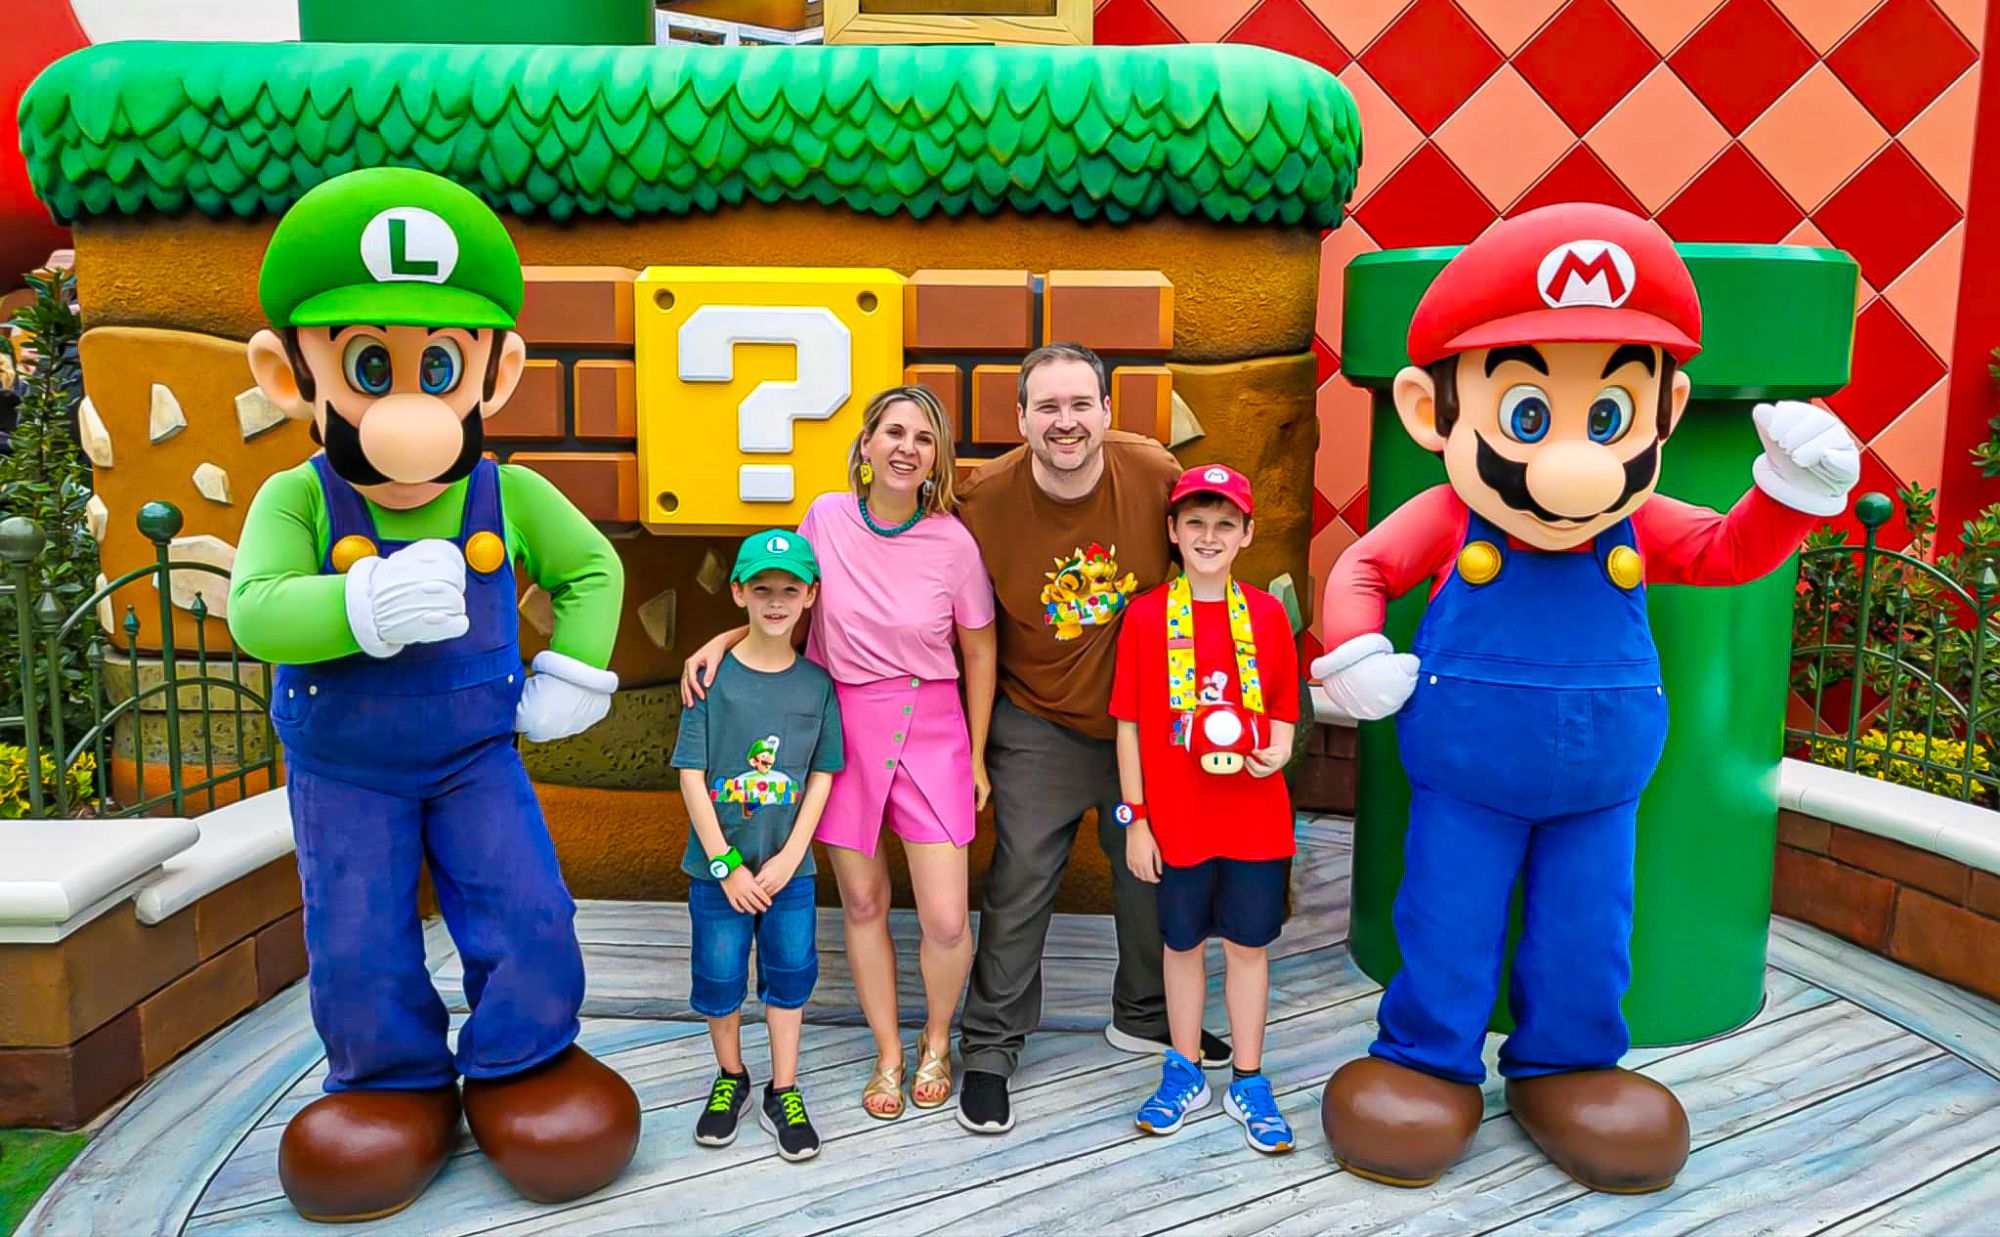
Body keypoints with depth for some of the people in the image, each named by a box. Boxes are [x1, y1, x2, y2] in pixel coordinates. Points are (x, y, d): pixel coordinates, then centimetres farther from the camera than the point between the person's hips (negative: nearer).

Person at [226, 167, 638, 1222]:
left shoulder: (510, 496, -13)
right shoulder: (297, 500, -17)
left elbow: (593, 569, 0)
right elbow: (255, 612, -28)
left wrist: (572, 677, -6)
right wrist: (364, 608, -44)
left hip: (477, 755, 0)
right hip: (341, 771, 0)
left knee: (527, 916, -2)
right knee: (358, 947, 8)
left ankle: (520, 1066, 22)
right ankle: (397, 1084, 32)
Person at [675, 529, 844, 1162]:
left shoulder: (817, 682, -3)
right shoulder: (712, 676, -9)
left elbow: (821, 777, -1)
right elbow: (691, 776, -9)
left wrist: (789, 858, -9)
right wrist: (727, 866, -12)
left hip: (788, 866, 1)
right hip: (718, 865, -1)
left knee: (790, 972, 8)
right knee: (719, 975, 10)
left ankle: (783, 1094, 25)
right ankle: (730, 1079, 34)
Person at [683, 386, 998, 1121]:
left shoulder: (953, 542, -10)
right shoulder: (826, 517, -6)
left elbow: (978, 651, 1)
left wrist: (976, 755, 5)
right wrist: (724, 638, -7)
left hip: (931, 729, -1)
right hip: (840, 723, 2)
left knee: (946, 919, -4)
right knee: (862, 902, 12)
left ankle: (936, 1040, 28)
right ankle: (888, 1053, 35)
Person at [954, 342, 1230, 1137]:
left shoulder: (1155, 474, -15)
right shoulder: (985, 499, -19)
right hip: (1039, 728, -2)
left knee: (1153, 873, 16)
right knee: (1020, 885, 2)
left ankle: (1146, 1017, 40)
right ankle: (990, 1049, 21)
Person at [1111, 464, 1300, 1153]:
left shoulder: (1267, 614, 1)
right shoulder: (1145, 616, -3)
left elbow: (1282, 712, 9)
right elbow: (1129, 724, -1)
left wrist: (1277, 752, -14)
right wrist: (1134, 818, -3)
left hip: (1254, 814, 1)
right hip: (1176, 816, -1)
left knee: (1248, 944, 10)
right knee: (1183, 942, 13)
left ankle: (1248, 1084, 26)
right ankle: (1184, 1076, 31)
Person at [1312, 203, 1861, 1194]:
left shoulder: (1641, 528, -6)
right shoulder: (1446, 521, -15)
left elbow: (1733, 550, 5)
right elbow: (1361, 571, -9)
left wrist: (1793, 492, -10)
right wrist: (1354, 654, -22)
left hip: (1599, 787, 3)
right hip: (1462, 785, -3)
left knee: (1586, 935, 14)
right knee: (1447, 927, 7)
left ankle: (1564, 1067, 35)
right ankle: (1428, 1063, 26)